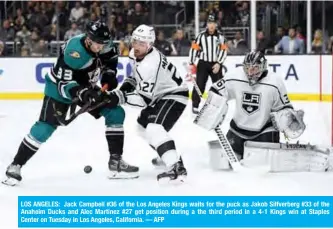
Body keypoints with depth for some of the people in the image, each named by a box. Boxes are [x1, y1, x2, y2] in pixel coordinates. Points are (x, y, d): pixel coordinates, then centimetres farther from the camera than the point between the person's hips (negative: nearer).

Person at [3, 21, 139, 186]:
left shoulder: (102, 43, -16)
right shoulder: (73, 52, -37)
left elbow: (111, 55, 9)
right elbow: (64, 85, -37)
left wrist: (109, 73, -5)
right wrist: (84, 94, -51)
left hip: (87, 86, 7)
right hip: (59, 87, -7)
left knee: (116, 113, -1)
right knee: (45, 128, -16)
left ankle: (115, 162, 6)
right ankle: (15, 165, -5)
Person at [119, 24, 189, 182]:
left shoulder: (150, 65, -33)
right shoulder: (135, 54, -4)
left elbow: (144, 98, -32)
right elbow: (137, 76, 17)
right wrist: (126, 87, 0)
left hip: (174, 96, -11)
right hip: (160, 95, 11)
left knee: (154, 128, -30)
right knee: (142, 125, 23)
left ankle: (176, 168, -41)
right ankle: (169, 155, 39)